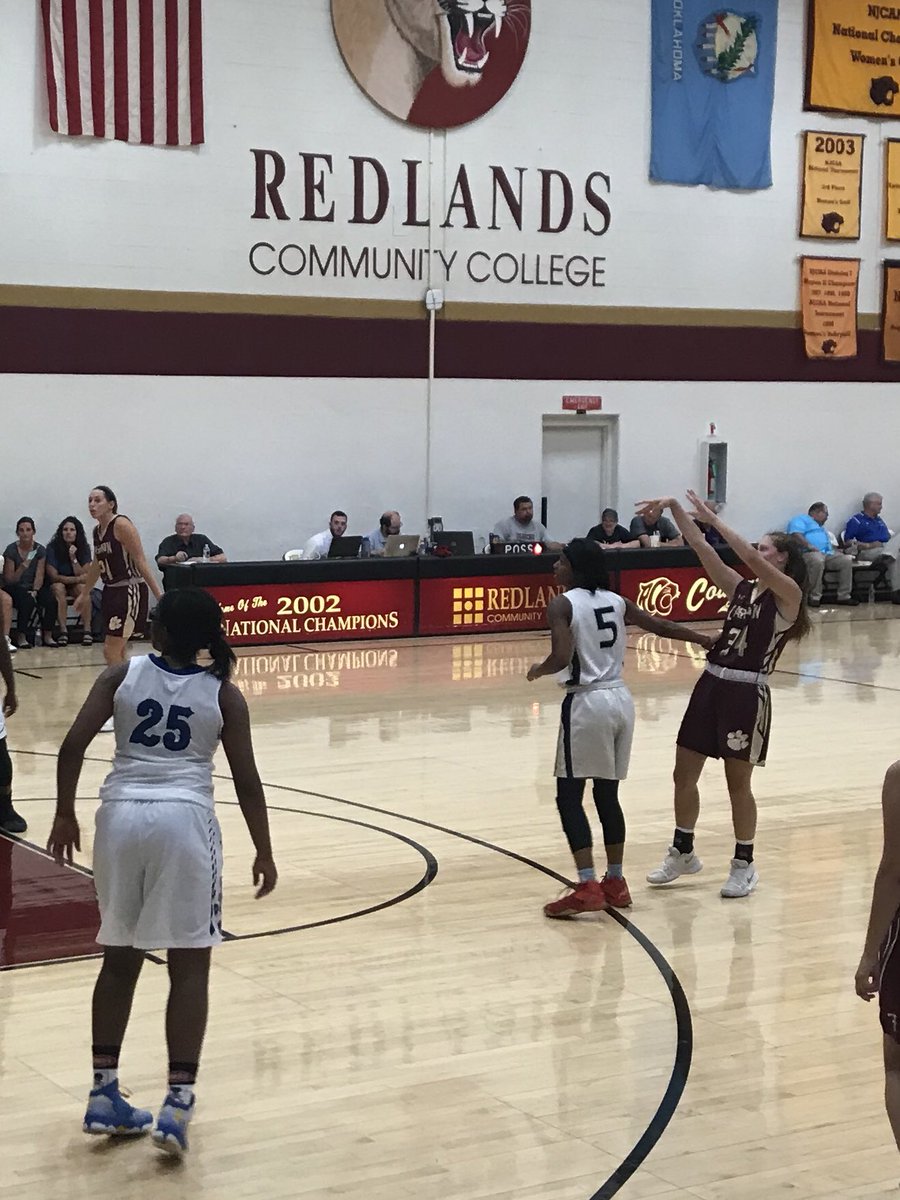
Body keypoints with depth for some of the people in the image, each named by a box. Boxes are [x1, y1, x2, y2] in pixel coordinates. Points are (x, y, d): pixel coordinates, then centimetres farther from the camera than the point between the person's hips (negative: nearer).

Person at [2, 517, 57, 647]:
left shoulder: (40, 550, 3)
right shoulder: (11, 550, -7)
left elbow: (40, 575, -4)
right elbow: (8, 580, -10)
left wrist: (35, 591, -22)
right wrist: (21, 569, -27)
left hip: (34, 587, 3)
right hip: (15, 589, -3)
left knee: (50, 599, -25)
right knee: (27, 600, -34)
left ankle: (47, 636, -13)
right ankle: (21, 637, -21)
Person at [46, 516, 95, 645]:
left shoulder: (84, 548, -5)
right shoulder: (53, 547, -11)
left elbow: (83, 575, -12)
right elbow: (53, 576, -14)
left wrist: (73, 558, -25)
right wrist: (78, 578, -20)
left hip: (75, 586, 2)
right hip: (57, 585, -2)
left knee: (82, 588, -32)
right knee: (59, 588, -35)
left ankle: (87, 630, -37)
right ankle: (63, 631, -41)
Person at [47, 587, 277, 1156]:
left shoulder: (122, 675, 7)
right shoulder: (223, 694, 5)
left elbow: (74, 744, -1)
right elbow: (247, 781, 4)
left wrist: (65, 815, 9)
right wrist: (264, 853, 13)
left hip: (121, 814, 2)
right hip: (184, 817, -2)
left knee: (120, 956, 16)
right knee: (190, 965, 3)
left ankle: (104, 1093, 19)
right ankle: (179, 1101, -5)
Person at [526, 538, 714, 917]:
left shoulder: (562, 604, -9)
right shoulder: (617, 601, 11)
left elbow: (562, 658, -20)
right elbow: (661, 626, 21)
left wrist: (538, 670, 1)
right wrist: (706, 640, 35)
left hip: (587, 703, -7)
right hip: (621, 700, 7)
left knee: (569, 796, -1)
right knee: (607, 793, 16)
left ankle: (587, 888, -8)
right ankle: (614, 883, 21)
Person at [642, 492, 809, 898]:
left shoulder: (788, 593, -7)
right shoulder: (740, 588, 11)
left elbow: (750, 558, -23)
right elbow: (702, 550, 4)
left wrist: (713, 518, -22)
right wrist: (675, 509, -6)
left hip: (747, 693, -7)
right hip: (711, 684, 7)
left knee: (738, 783, 4)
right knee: (684, 774, 11)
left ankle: (744, 865, 19)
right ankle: (683, 853, 28)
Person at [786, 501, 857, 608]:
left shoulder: (821, 527, 38)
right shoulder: (801, 520, 7)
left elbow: (827, 544, 33)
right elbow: (796, 535, -12)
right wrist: (810, 546, -21)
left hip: (827, 554, 9)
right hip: (808, 553, -9)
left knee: (846, 560, -12)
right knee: (818, 560, -42)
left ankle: (844, 596, -11)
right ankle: (814, 597, -33)